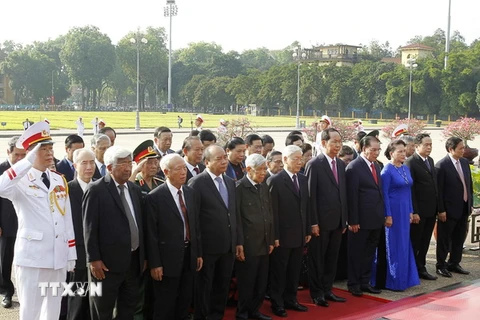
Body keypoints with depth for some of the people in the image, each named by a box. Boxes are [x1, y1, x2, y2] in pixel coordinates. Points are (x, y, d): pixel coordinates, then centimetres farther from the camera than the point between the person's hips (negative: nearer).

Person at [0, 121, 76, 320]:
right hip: (32, 258, -5)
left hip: (58, 258, 5)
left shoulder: (59, 180, 10)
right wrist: (28, 161, -30)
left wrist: (70, 254, 11)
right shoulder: (21, 181, -8)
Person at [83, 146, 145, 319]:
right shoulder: (96, 190, -9)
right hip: (108, 261, -6)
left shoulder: (135, 189, 10)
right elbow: (90, 227, -12)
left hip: (134, 260, 6)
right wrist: (94, 259, -15)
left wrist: (143, 255, 13)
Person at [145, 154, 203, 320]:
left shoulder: (190, 192, 6)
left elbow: (195, 225, 11)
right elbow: (152, 234, -13)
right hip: (168, 257, -6)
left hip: (189, 254, 6)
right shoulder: (154, 197, -14)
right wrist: (155, 264, -14)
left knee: (185, 300, 17)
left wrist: (198, 253, 10)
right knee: (165, 306, 8)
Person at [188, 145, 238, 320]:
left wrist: (237, 241, 11)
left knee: (223, 286, 16)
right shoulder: (197, 183, -12)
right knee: (204, 286, 8)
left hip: (229, 245, 6)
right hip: (208, 246, -6)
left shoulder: (230, 182, 10)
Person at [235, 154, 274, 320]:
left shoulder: (264, 187, 11)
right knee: (246, 283, 5)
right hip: (248, 245, -6)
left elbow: (269, 215, 14)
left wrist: (271, 240, 11)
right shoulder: (239, 188, -10)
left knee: (261, 283, 13)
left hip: (264, 244, 6)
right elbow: (237, 219, -12)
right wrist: (239, 245, -14)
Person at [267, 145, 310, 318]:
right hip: (283, 236, -6)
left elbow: (306, 207, 12)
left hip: (299, 235, 6)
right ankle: (277, 304, 17)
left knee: (294, 271, 15)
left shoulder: (303, 180, 9)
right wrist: (274, 236, -15)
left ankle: (291, 300, 27)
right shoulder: (275, 181, -10)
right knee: (279, 272, 6)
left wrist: (308, 231, 9)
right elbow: (272, 211, -13)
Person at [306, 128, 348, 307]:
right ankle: (317, 293, 17)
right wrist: (313, 223, -16)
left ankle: (327, 290, 25)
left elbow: (343, 193, 12)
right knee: (317, 259, 6)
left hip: (338, 220, 6)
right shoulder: (314, 164, -10)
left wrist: (345, 219, 10)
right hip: (321, 220, -6)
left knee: (332, 258, 13)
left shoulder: (341, 164, 10)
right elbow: (311, 195, -13)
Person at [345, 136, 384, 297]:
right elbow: (352, 196, -15)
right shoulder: (354, 167, -13)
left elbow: (379, 191, 14)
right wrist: (353, 221, -17)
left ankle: (365, 282, 25)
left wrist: (382, 215, 9)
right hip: (361, 220, -7)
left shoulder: (376, 166, 12)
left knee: (369, 252, 14)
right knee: (356, 253, 6)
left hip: (376, 218, 7)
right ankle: (353, 284, 18)